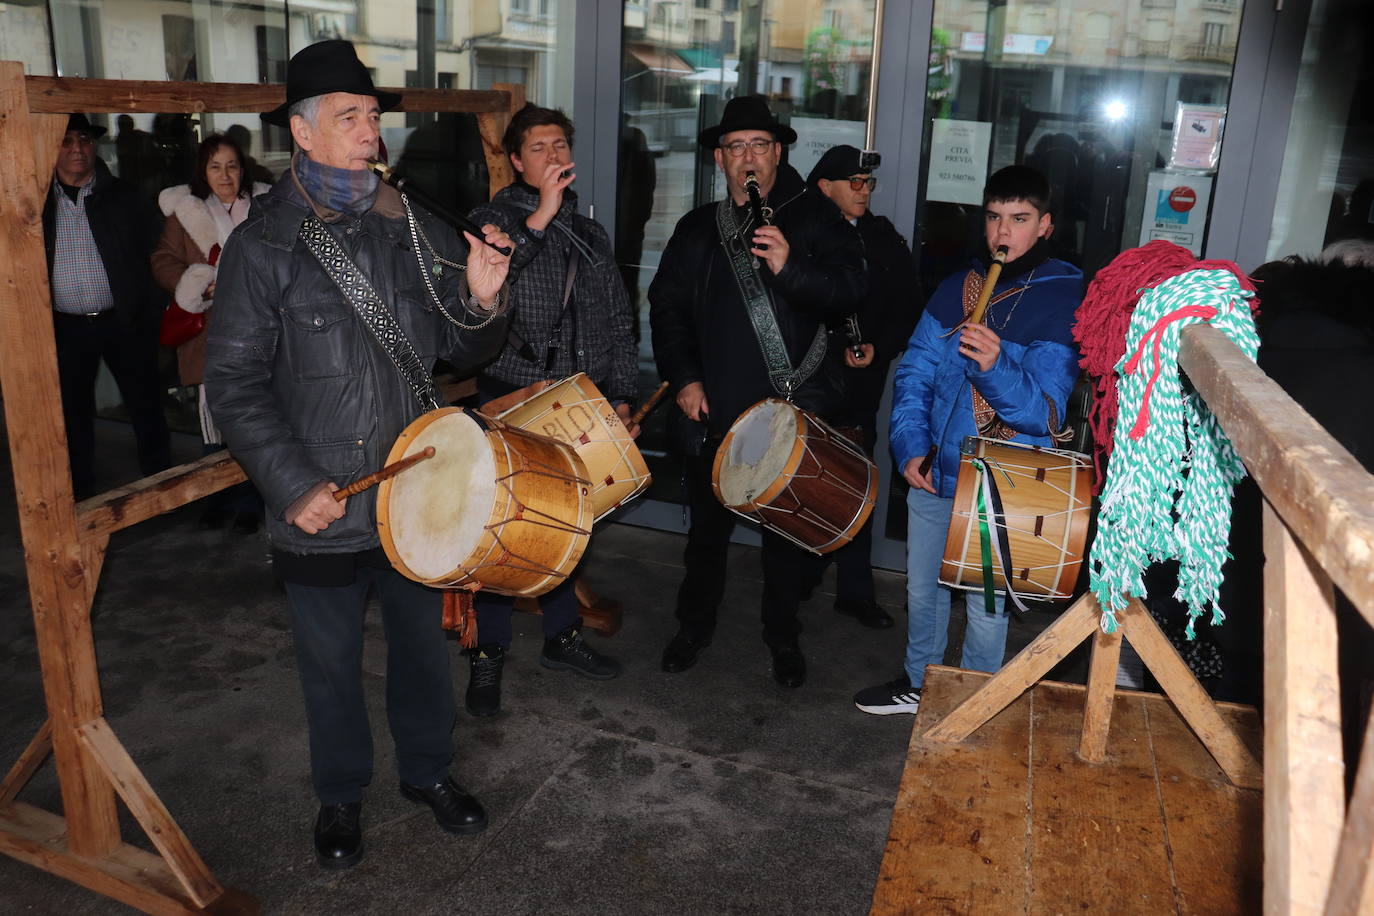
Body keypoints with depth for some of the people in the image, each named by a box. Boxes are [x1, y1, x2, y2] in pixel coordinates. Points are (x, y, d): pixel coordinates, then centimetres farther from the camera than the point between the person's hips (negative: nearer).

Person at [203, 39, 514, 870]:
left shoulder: (415, 231, 1)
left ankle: (429, 769, 42)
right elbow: (235, 383, -10)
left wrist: (481, 300, -15)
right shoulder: (263, 245, -9)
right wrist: (294, 486, -18)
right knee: (331, 663, 15)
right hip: (321, 509, -2)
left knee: (424, 643, 18)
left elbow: (463, 350, 6)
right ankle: (341, 795, 39)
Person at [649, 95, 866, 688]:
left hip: (794, 413, -2)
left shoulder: (815, 218, 0)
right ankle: (695, 626, 33)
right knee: (707, 526, 14)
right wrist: (683, 377, 0)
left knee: (790, 530, 9)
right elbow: (666, 305, 11)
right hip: (713, 410, 3)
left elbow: (847, 292, -12)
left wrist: (790, 267, -29)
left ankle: (783, 636, 28)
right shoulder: (698, 229, 11)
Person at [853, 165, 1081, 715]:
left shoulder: (1063, 303, -11)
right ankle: (919, 683, 41)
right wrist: (910, 445, -8)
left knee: (985, 605, 8)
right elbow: (915, 372, 5)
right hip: (933, 473, 5)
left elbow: (1045, 410, -19)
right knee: (922, 588, 19)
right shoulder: (957, 288, 4)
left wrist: (997, 367, -37)